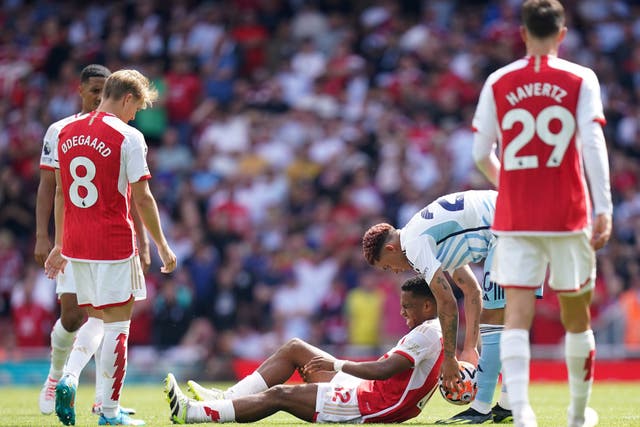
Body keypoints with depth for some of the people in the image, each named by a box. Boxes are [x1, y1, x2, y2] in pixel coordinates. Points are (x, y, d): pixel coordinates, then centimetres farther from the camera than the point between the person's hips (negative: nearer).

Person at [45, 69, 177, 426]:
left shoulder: (68, 132, 9)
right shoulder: (128, 136, -9)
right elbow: (142, 198, -10)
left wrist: (59, 245, 22)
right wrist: (162, 246, -1)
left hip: (75, 245, 6)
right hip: (114, 242, -6)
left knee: (94, 318, 19)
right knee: (118, 322, 1)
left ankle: (70, 380, -3)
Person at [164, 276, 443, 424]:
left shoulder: (427, 333, -18)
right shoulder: (435, 330, 15)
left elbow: (384, 370, -30)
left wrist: (337, 365, -19)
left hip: (375, 407, -11)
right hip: (368, 393, 11)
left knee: (279, 395, -17)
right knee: (294, 348, 12)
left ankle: (190, 414, -18)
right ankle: (227, 399, 6)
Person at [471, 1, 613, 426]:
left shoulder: (497, 83, 4)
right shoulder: (581, 80, -1)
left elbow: (481, 153, 6)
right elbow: (593, 145, -11)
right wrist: (603, 208, -13)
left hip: (514, 217, 1)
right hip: (568, 216, -1)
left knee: (517, 314, -4)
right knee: (576, 315, 13)